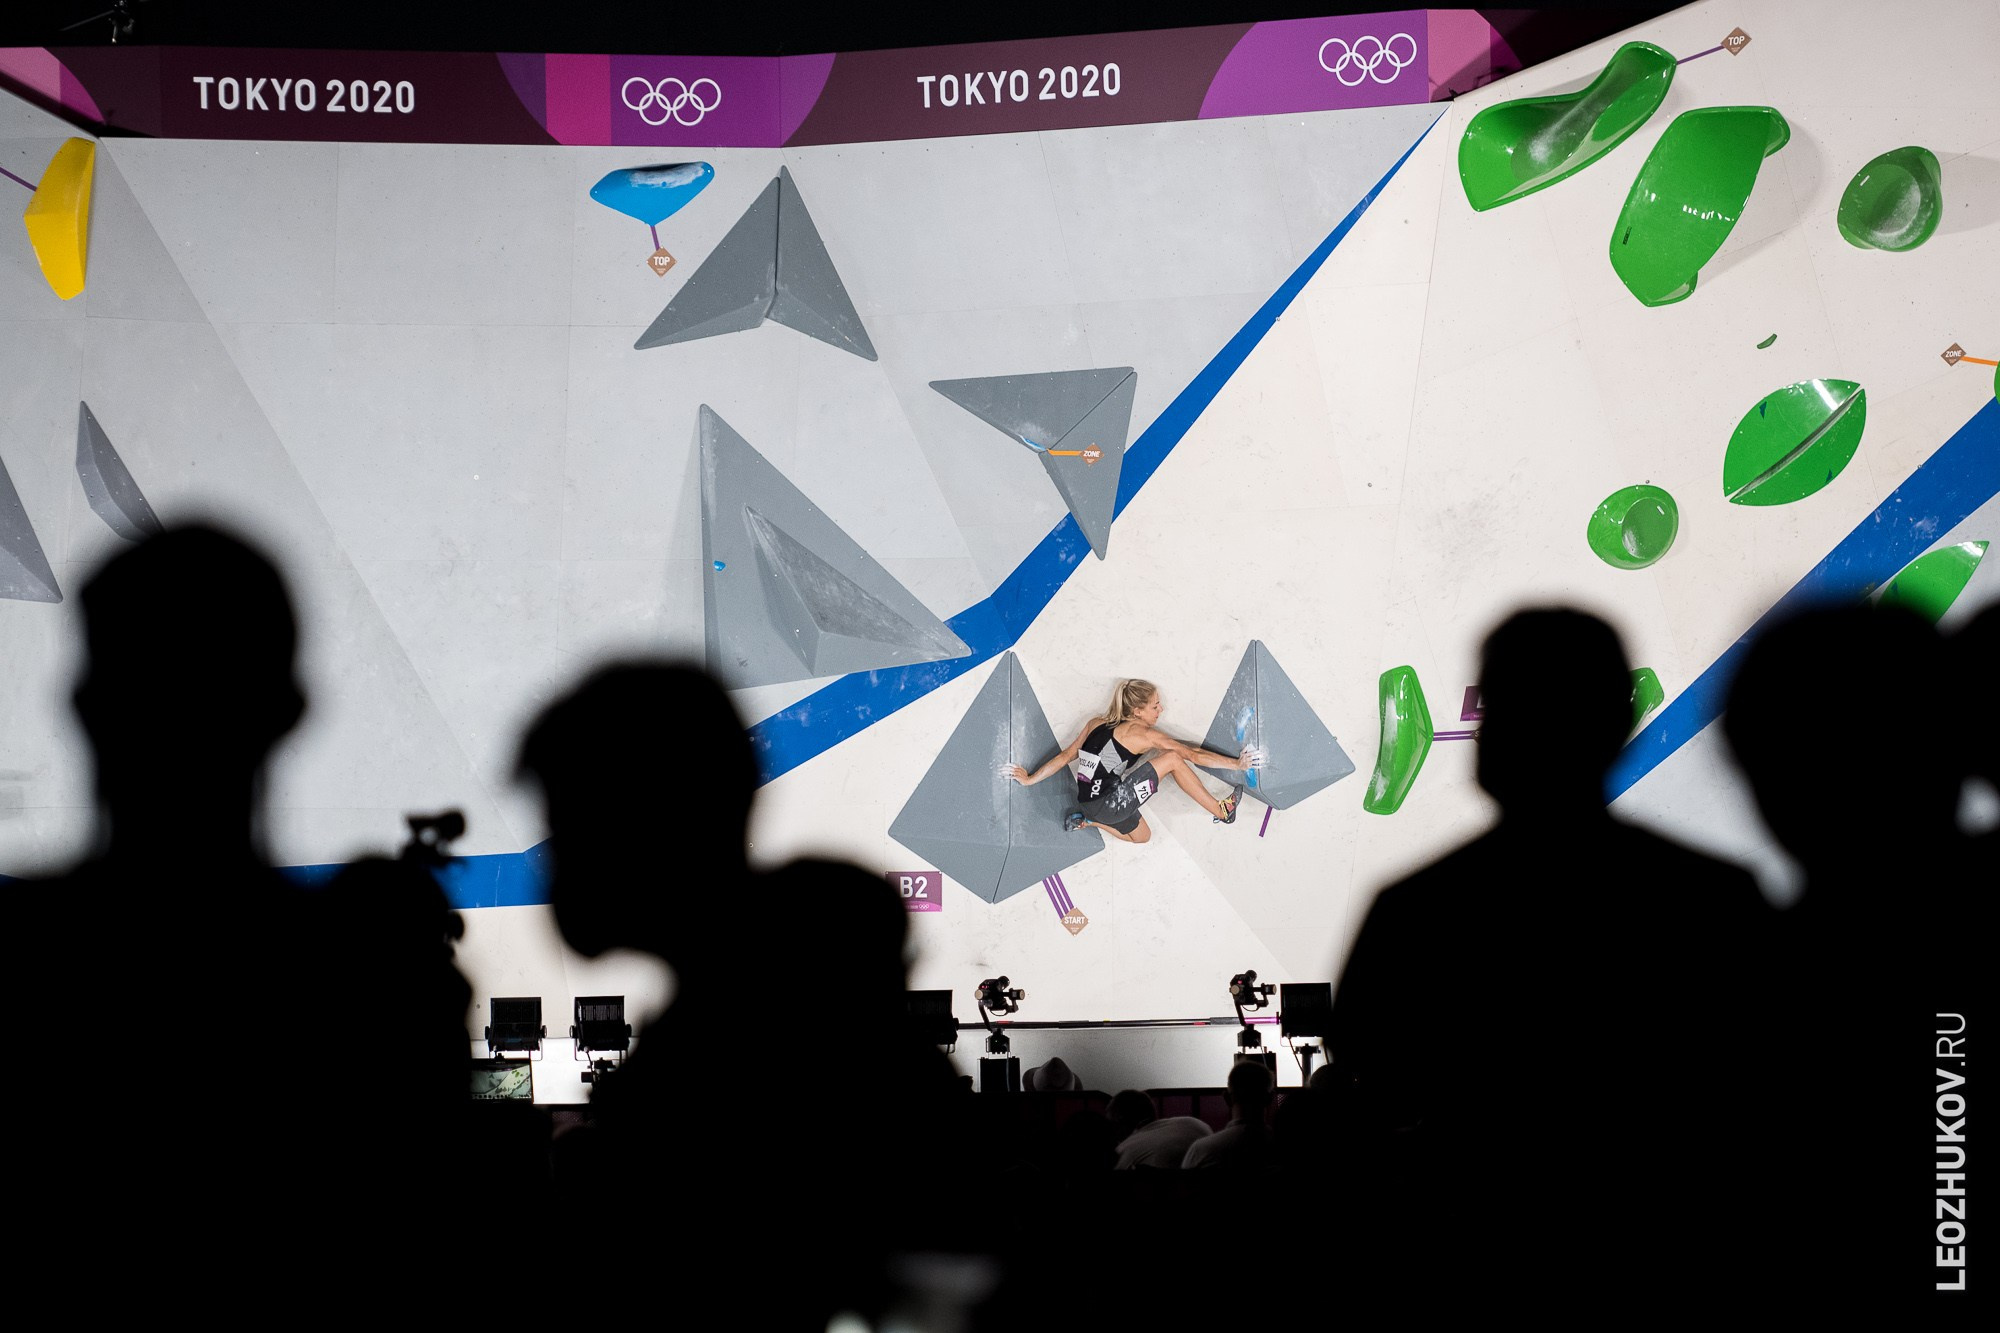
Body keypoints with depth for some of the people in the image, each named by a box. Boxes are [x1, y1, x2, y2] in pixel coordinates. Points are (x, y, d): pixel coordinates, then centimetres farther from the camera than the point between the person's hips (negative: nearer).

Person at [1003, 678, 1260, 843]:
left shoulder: (1096, 724, 10)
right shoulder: (1144, 734, -9)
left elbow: (1066, 755, 13)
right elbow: (1192, 755, -6)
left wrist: (1030, 779, 22)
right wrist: (1237, 763, 0)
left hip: (1088, 799, 8)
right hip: (1108, 806, -8)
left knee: (1141, 836, 31)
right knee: (1173, 758, -10)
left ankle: (1087, 820, 18)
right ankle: (1221, 811, -3)